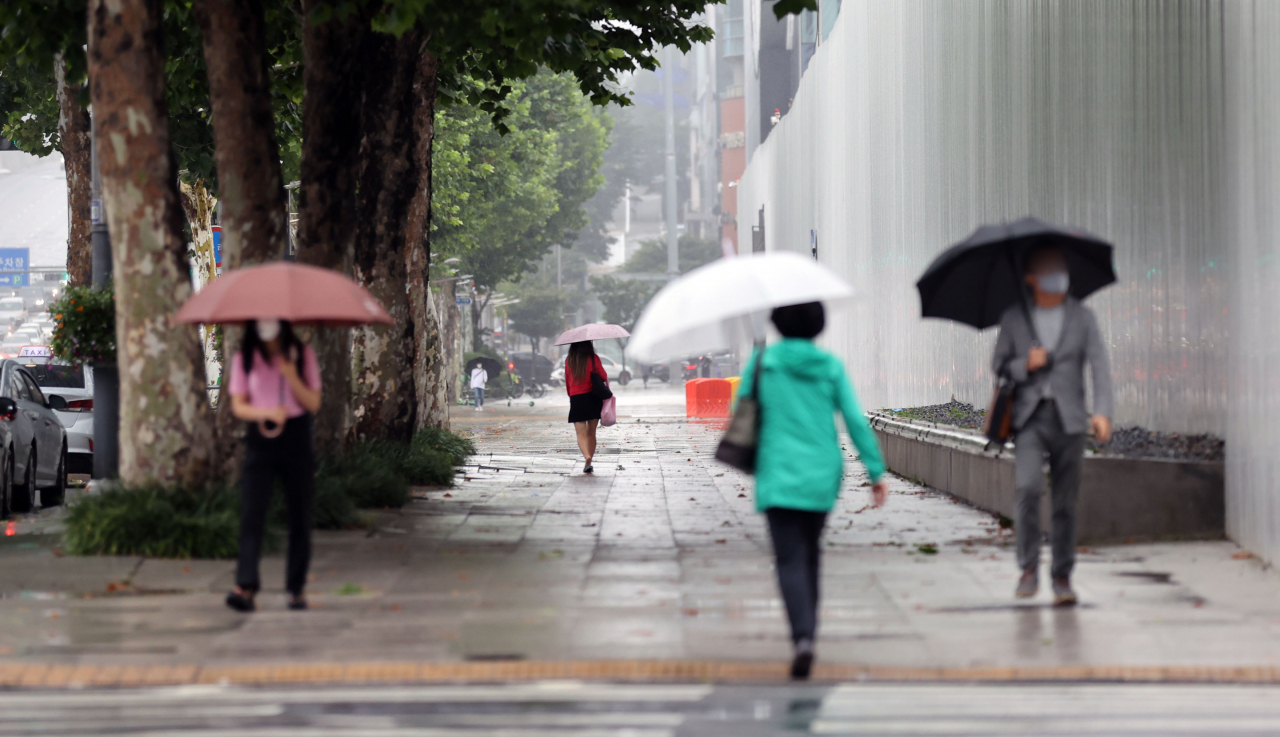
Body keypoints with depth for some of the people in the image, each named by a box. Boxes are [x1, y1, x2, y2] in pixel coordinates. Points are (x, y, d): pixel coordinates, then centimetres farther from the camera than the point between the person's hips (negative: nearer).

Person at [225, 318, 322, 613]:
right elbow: (238, 406, 1)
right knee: (252, 512, -13)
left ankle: (296, 589, 8)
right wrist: (267, 412, -17)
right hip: (261, 439, -1)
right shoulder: (244, 359, 4)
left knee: (299, 516, 1)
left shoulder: (302, 355, 3)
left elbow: (313, 404, -1)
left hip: (297, 438, 1)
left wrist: (291, 377, -17)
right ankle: (245, 586, -22)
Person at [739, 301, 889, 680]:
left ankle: (803, 637, -26)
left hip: (779, 475, -3)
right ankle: (808, 624, 30)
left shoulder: (763, 361, -5)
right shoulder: (831, 366, 1)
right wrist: (876, 471, 3)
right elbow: (856, 421, -1)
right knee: (809, 552, 23)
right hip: (823, 477, 3)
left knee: (791, 560, -8)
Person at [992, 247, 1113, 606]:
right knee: (1028, 487, -20)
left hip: (1068, 419, 1)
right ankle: (1029, 569, -6)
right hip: (1029, 418, -1)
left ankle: (1062, 577, 14)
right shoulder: (1014, 318, 6)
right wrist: (1025, 365, -11)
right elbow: (999, 365, 12)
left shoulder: (1082, 317, 4)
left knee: (1065, 502, 2)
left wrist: (1102, 412, -18)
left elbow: (1100, 365, -4)